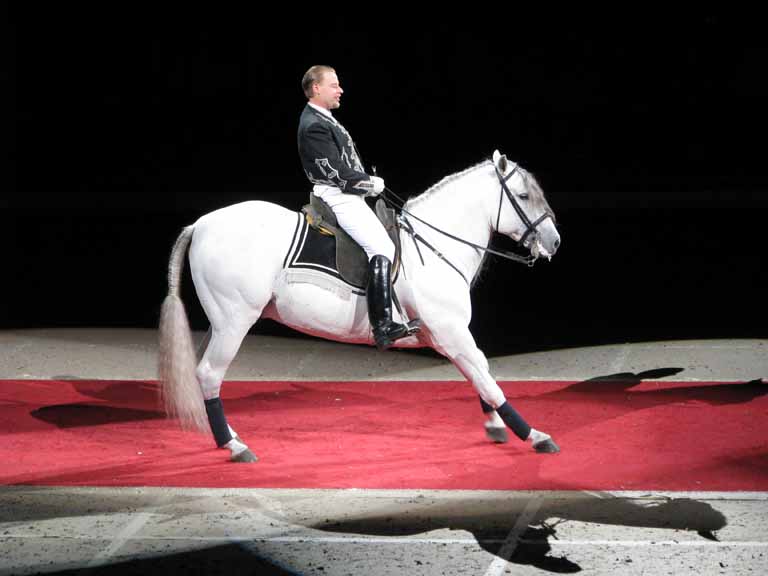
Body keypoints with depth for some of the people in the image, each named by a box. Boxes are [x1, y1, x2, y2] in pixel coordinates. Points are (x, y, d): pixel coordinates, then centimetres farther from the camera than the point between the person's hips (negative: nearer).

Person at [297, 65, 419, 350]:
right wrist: (372, 183, -8)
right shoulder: (314, 126, -15)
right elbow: (336, 171, -19)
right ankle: (383, 326, -29)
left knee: (383, 245, 15)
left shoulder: (323, 120, 18)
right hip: (337, 197, -11)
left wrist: (369, 182, 7)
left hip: (348, 195, 11)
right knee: (382, 249, -22)